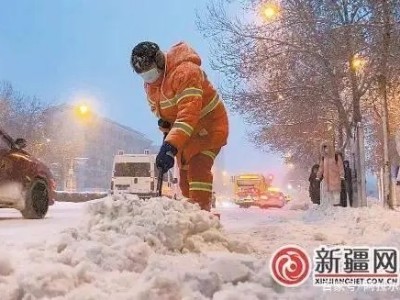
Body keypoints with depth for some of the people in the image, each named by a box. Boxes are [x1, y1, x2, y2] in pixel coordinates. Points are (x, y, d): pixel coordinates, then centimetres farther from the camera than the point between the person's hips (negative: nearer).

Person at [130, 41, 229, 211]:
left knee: (198, 167, -27)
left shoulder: (185, 71, -32)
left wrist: (171, 146, -50)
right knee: (185, 177, 11)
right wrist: (164, 122, -6)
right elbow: (156, 106, 17)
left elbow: (189, 112, -42)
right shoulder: (149, 83, -2)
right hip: (182, 133, 9)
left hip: (209, 126, -9)